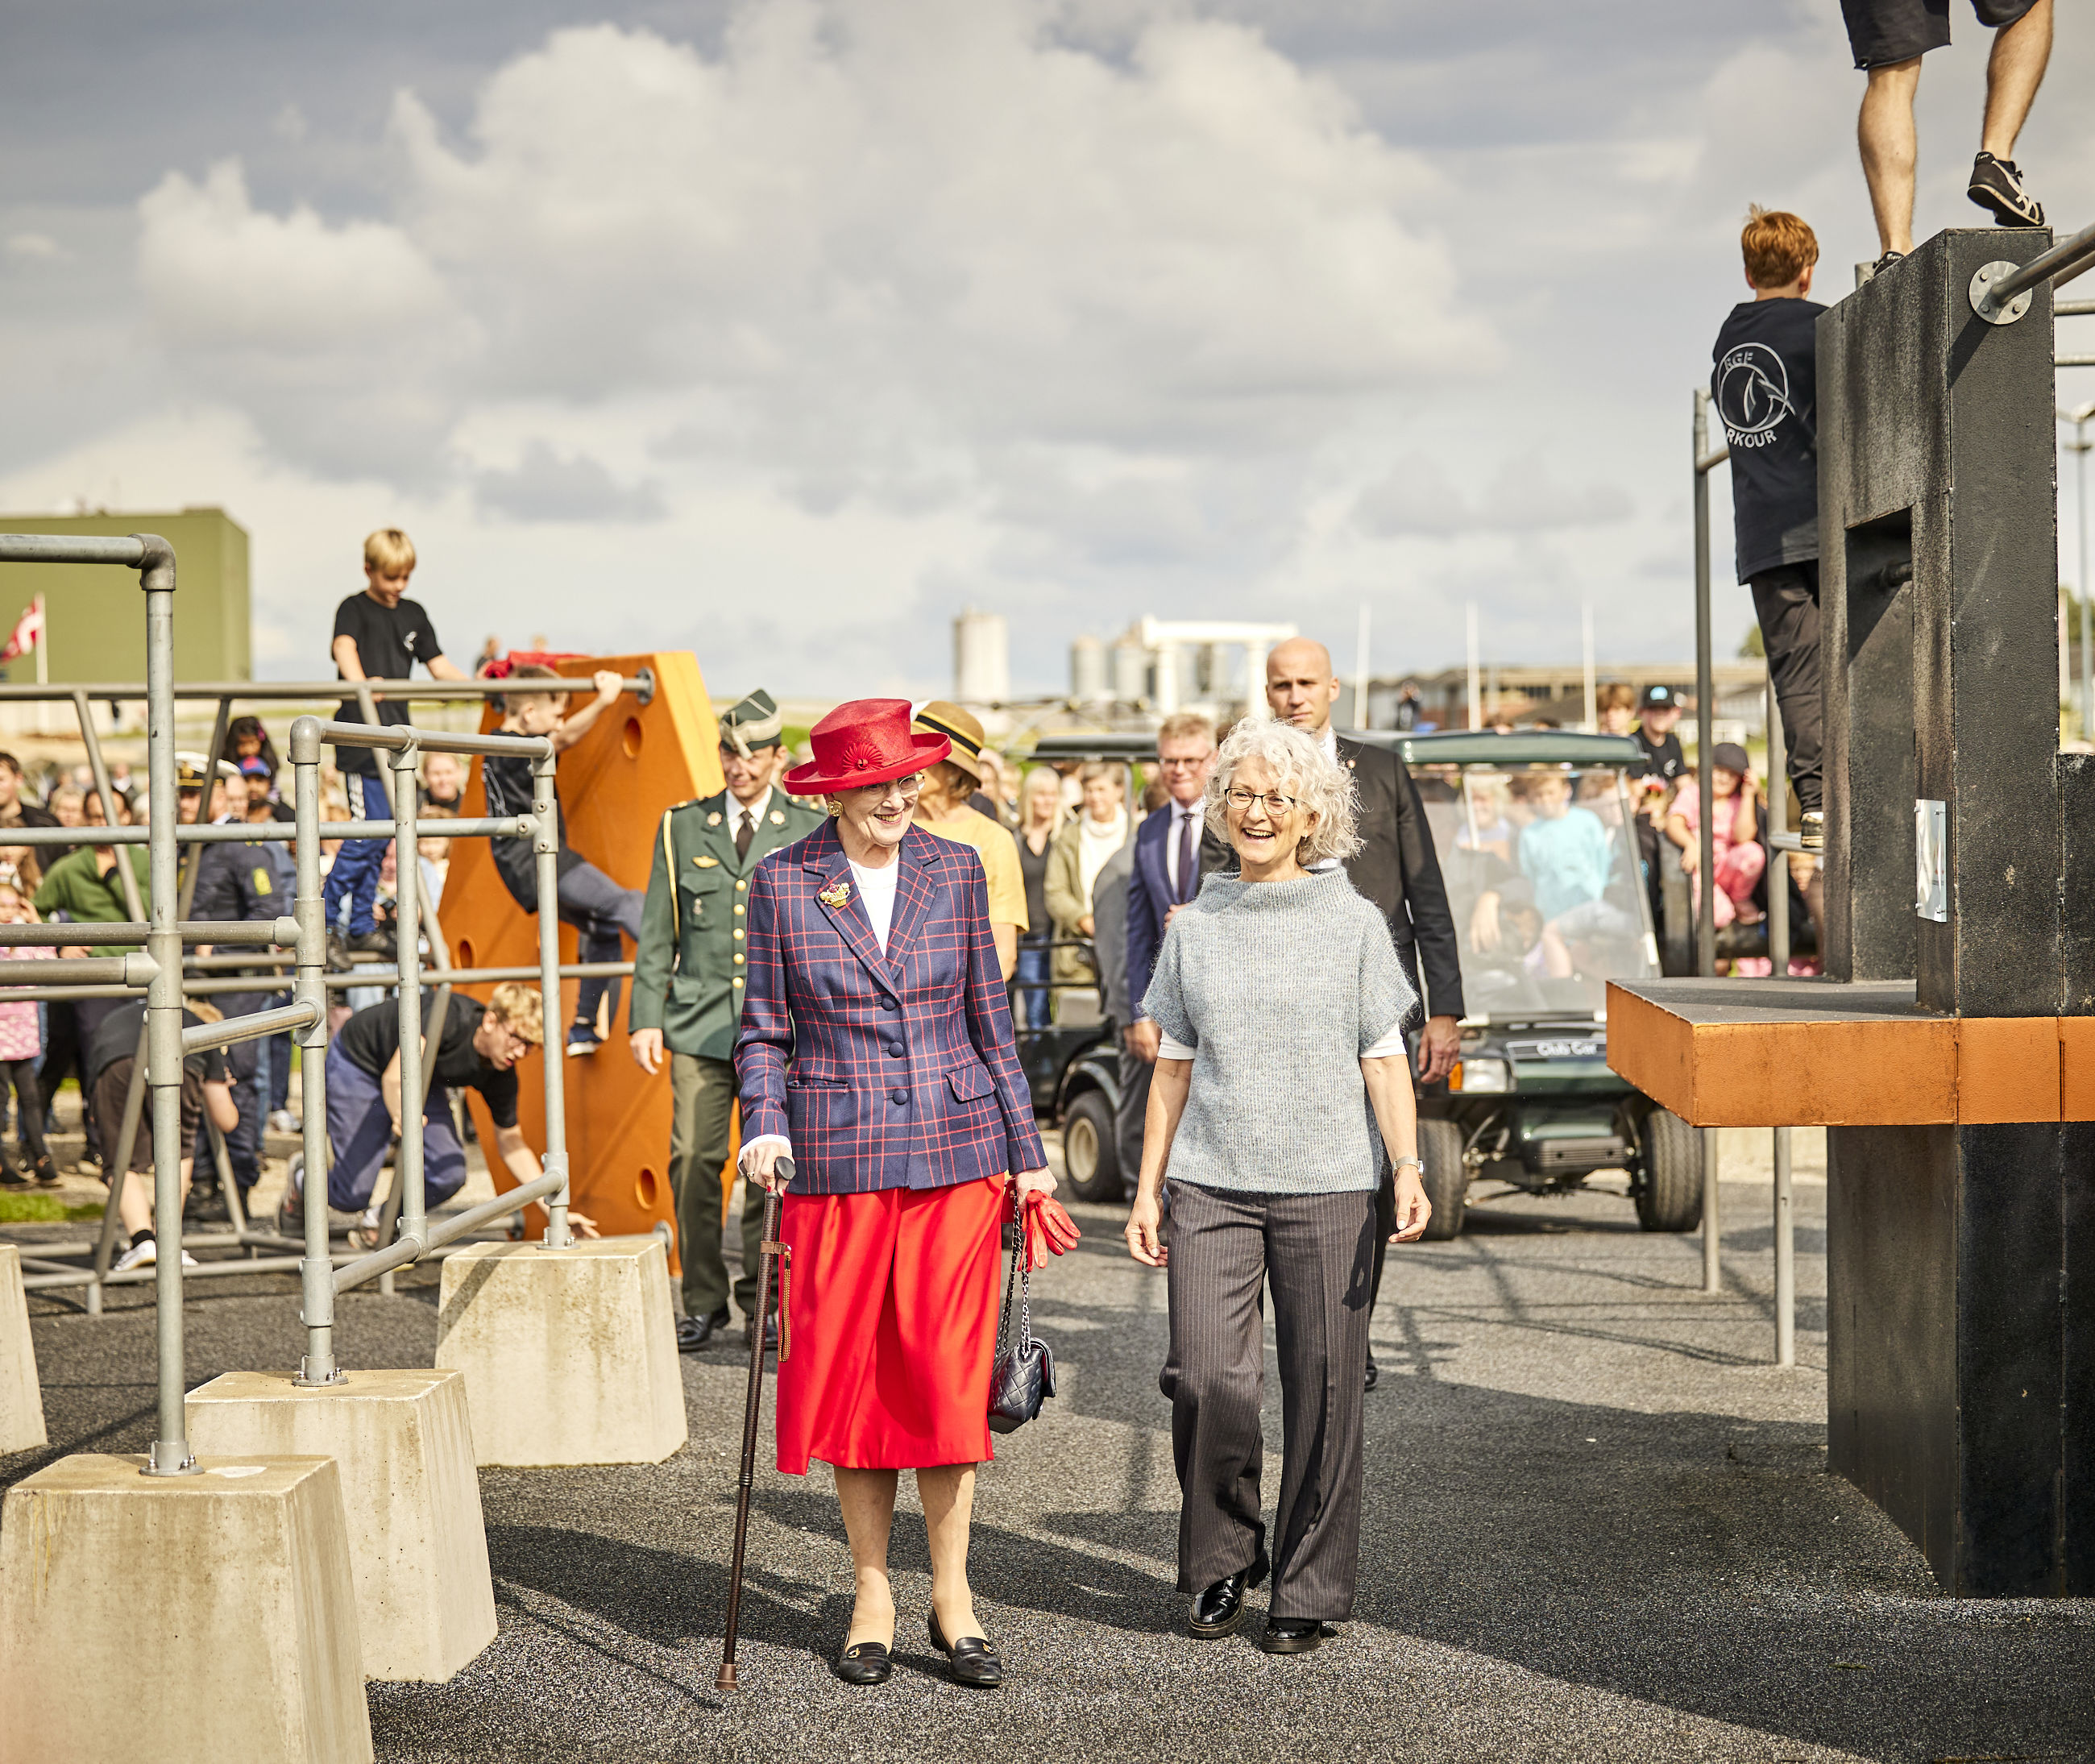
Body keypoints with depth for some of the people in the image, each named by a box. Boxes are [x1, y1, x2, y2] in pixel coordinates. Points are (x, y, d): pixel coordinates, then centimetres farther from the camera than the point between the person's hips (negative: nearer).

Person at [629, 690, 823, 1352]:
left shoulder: (809, 833, 7)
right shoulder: (682, 826, 10)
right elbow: (657, 931, 11)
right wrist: (646, 1017, 4)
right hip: (700, 1022, 1)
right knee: (693, 1158, -6)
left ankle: (765, 1298, 13)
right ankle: (703, 1300, 7)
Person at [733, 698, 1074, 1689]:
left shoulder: (954, 871, 6)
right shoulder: (782, 883, 2)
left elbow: (990, 1022, 10)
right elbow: (763, 1030, 5)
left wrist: (1026, 1152, 9)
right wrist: (763, 1126, -11)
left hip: (955, 1152, 1)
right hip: (837, 1160, -1)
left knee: (948, 1374, -2)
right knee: (849, 1374, 3)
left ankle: (951, 1596, 9)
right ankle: (871, 1598, 15)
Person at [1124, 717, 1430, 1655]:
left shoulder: (1355, 924, 4)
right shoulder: (1195, 928, 10)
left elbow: (1384, 1061, 3)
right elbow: (1174, 1067, 13)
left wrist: (1409, 1170, -9)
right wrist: (1146, 1189, 10)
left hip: (1326, 1188, -1)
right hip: (1210, 1187, 2)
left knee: (1322, 1390, 0)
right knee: (1207, 1380, -7)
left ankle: (1310, 1589, 13)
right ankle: (1221, 1560, 15)